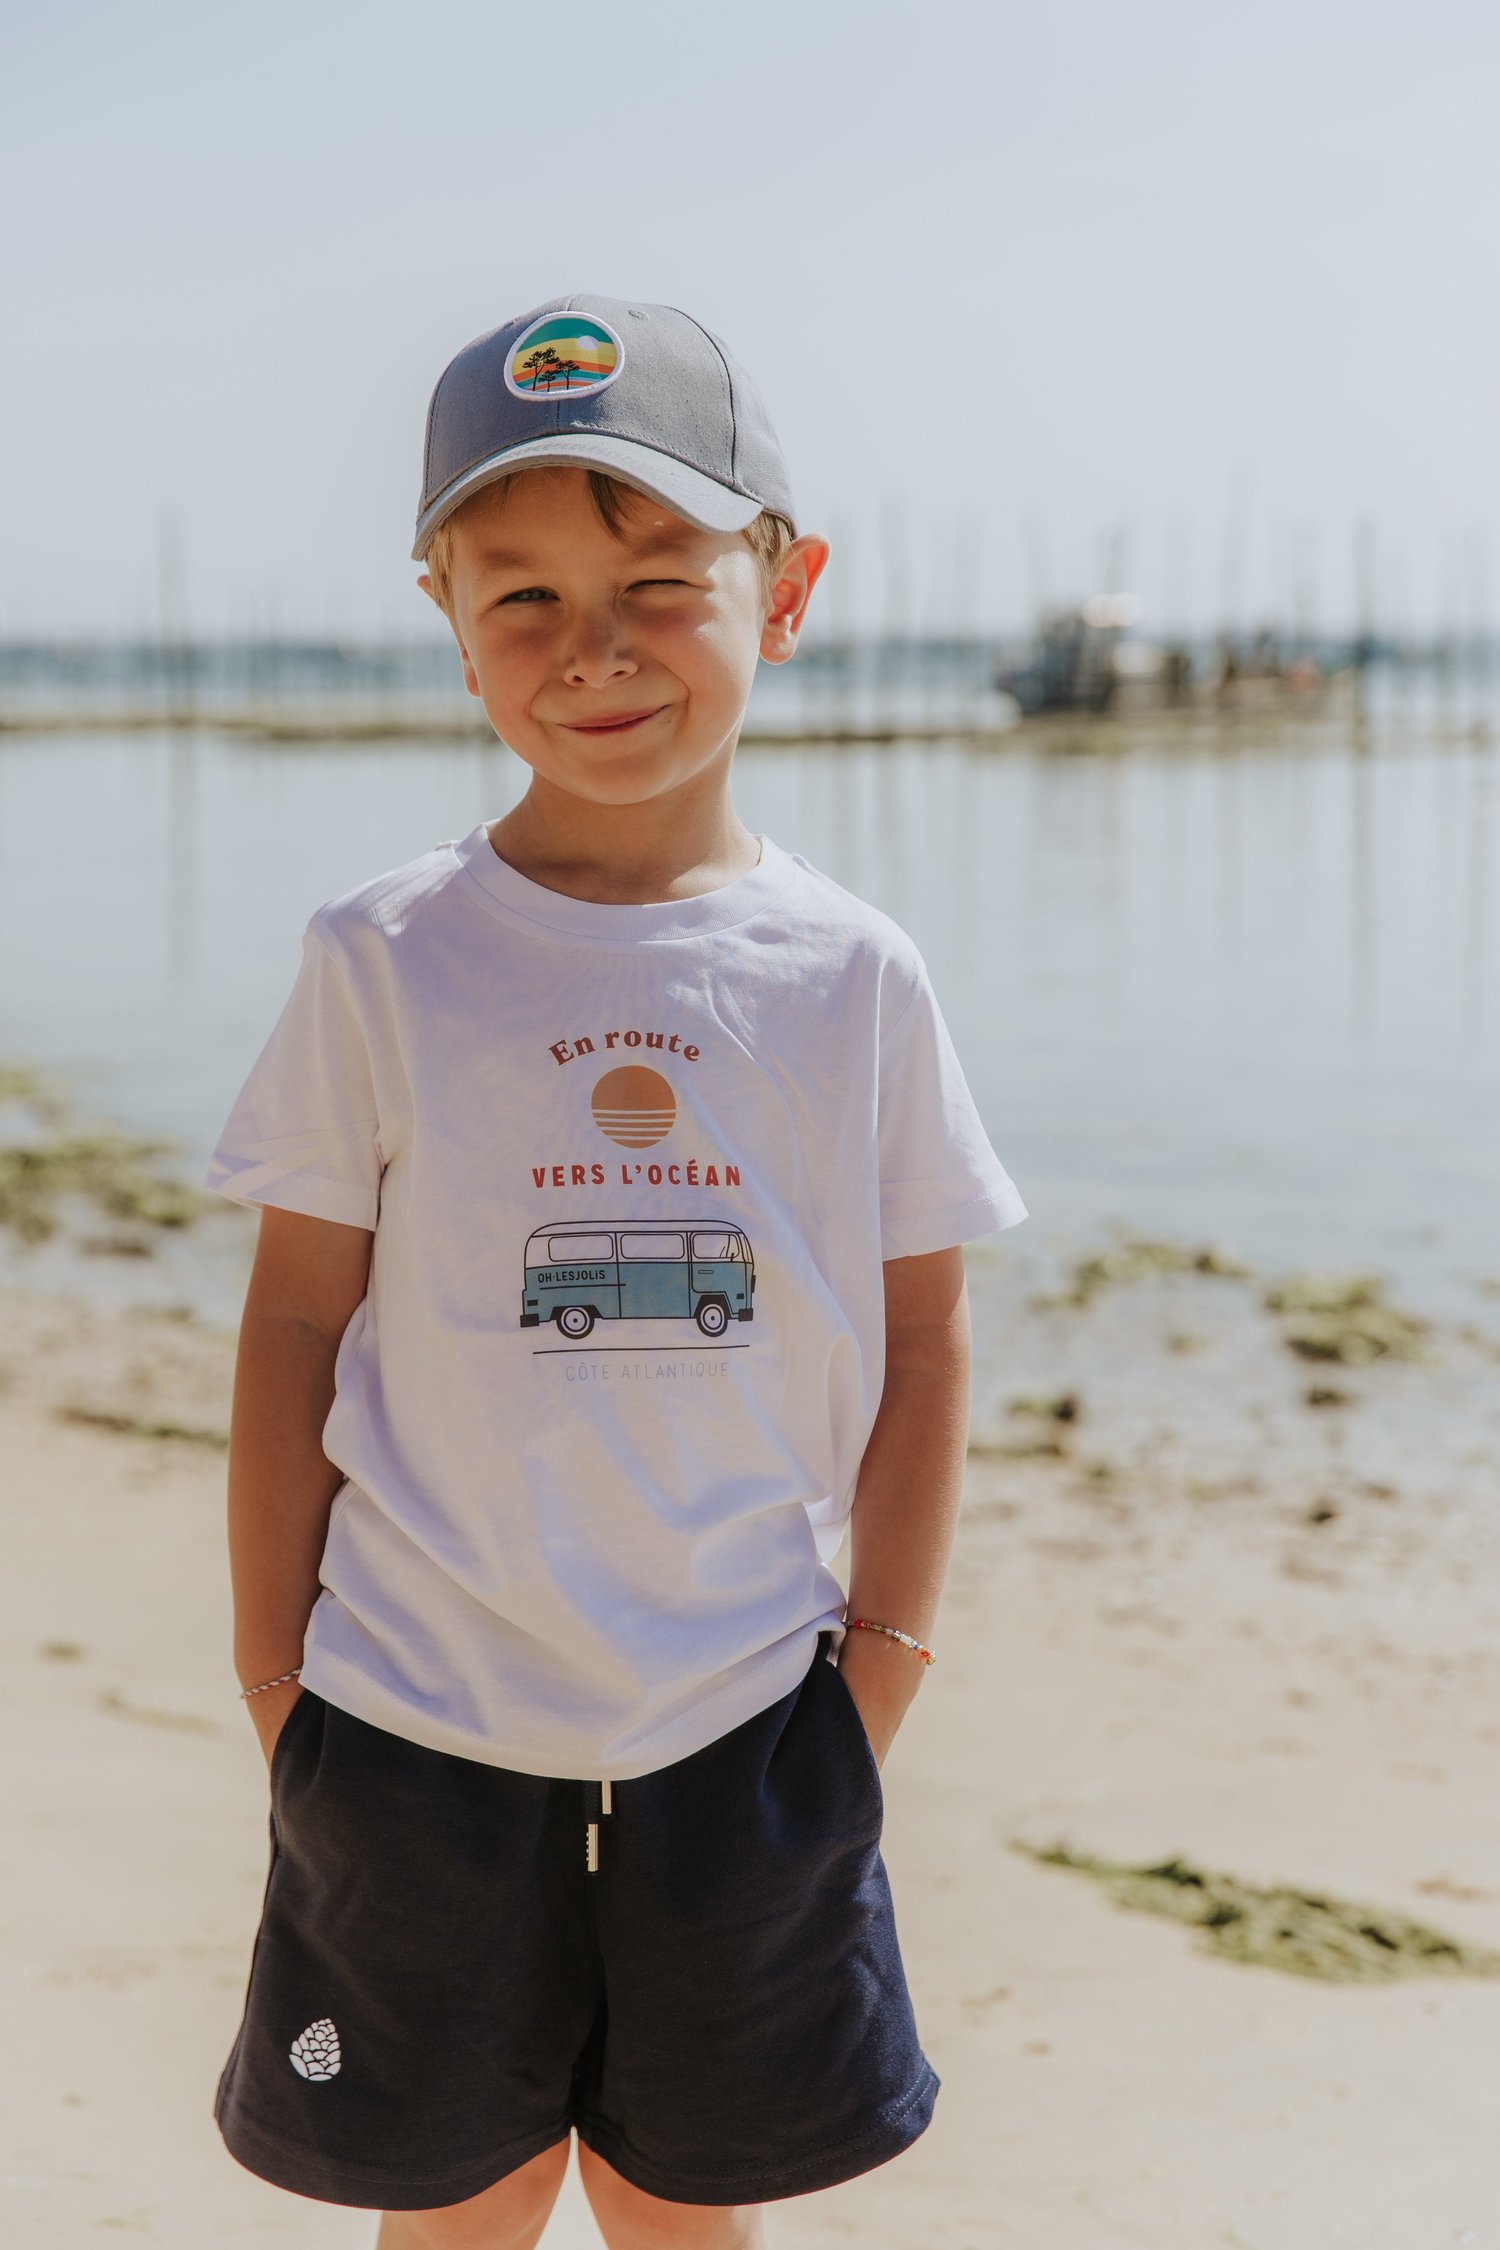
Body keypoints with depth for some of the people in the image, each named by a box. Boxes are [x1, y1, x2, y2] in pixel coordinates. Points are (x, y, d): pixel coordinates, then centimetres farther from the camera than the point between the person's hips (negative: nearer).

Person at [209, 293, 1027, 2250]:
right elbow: (296, 1316, -2)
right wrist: (271, 1655, -1)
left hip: (744, 1727, 1)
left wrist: (884, 1652, 2)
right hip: (422, 1723, -1)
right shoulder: (385, 962, -7)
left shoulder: (852, 975, -4)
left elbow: (922, 1334, 4)